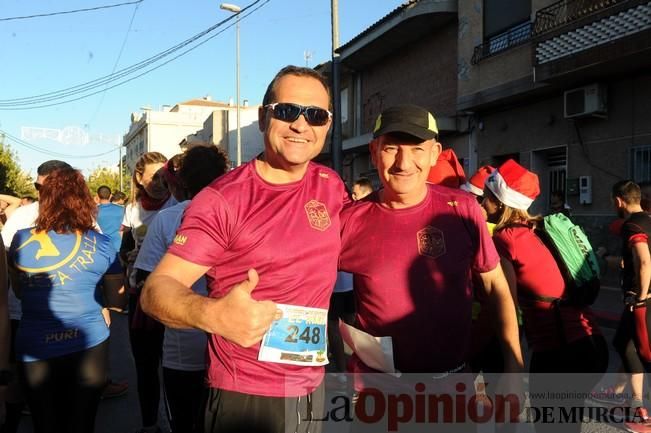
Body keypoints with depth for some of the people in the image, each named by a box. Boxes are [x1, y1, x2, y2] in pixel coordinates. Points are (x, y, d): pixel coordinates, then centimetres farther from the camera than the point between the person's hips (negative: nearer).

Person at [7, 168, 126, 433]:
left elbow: (19, 291, 12)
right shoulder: (100, 244, -8)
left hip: (34, 351, 1)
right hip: (88, 346, -1)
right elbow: (118, 301, 1)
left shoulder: (20, 240, -5)